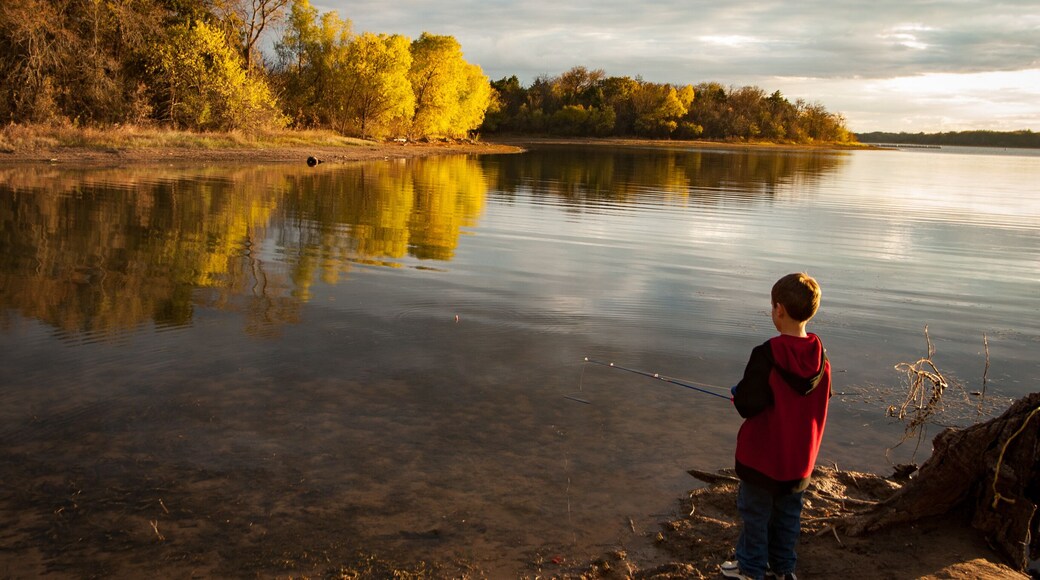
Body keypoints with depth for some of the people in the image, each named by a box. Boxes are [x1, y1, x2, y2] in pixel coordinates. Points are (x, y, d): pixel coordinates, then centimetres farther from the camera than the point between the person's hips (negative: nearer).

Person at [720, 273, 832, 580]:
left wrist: (738, 392, -5)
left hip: (764, 453, -5)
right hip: (800, 455, 5)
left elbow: (748, 405, -26)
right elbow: (822, 399, 6)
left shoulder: (767, 354, -25)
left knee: (755, 511, 12)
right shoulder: (821, 355, -7)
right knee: (788, 511, 20)